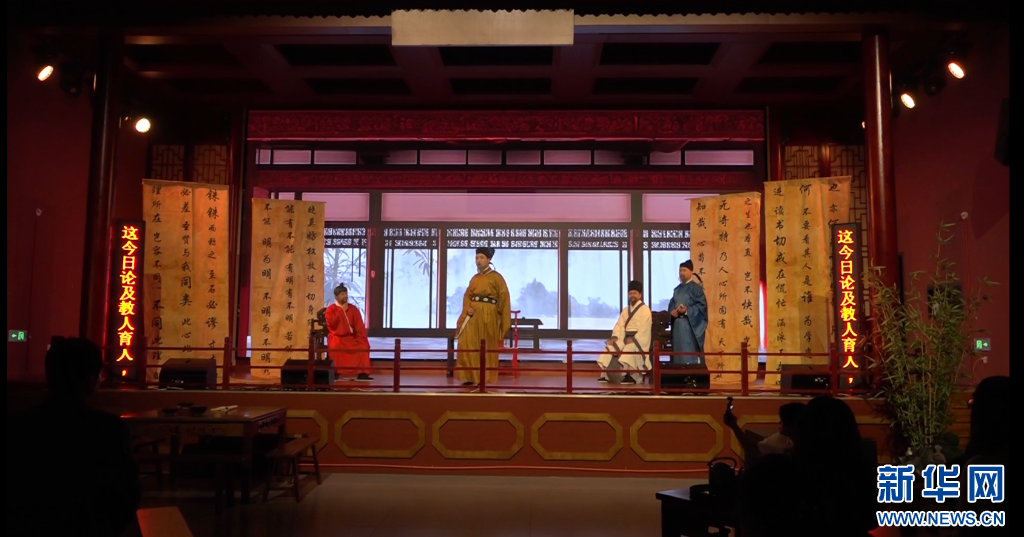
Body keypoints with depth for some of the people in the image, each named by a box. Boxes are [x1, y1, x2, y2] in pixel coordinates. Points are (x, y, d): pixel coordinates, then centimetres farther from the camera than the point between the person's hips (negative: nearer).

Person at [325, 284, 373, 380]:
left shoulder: (353, 309, 8)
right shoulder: (330, 309, 0)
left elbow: (359, 325, 5)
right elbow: (331, 323, -17)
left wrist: (362, 338, -10)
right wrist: (341, 310, -12)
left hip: (351, 337, 3)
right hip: (336, 337, -3)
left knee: (364, 345, -24)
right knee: (335, 346, -35)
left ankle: (362, 373, -24)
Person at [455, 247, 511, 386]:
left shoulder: (496, 277, -2)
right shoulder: (474, 278, 15)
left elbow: (504, 297, -2)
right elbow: (467, 296, 12)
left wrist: (497, 314, 0)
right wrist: (467, 309, -7)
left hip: (488, 316, -5)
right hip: (472, 315, 5)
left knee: (487, 348, 1)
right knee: (467, 346, -1)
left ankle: (486, 378, 9)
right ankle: (471, 376, 8)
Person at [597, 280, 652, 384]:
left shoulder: (645, 309, -3)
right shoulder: (625, 310, 18)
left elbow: (645, 328, -13)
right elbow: (619, 325, 10)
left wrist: (633, 339, -23)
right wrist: (615, 337, -9)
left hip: (639, 338, -7)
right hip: (626, 337, 7)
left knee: (629, 350, -36)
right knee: (610, 348, -15)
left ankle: (630, 375, -35)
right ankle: (606, 374, -19)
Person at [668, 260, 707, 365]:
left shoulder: (695, 287, -4)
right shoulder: (678, 289, 17)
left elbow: (702, 304, -11)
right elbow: (671, 304, 18)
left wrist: (687, 311, -21)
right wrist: (672, 311, -5)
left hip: (690, 325, -7)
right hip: (677, 325, 7)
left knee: (691, 353, -9)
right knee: (679, 351, 7)